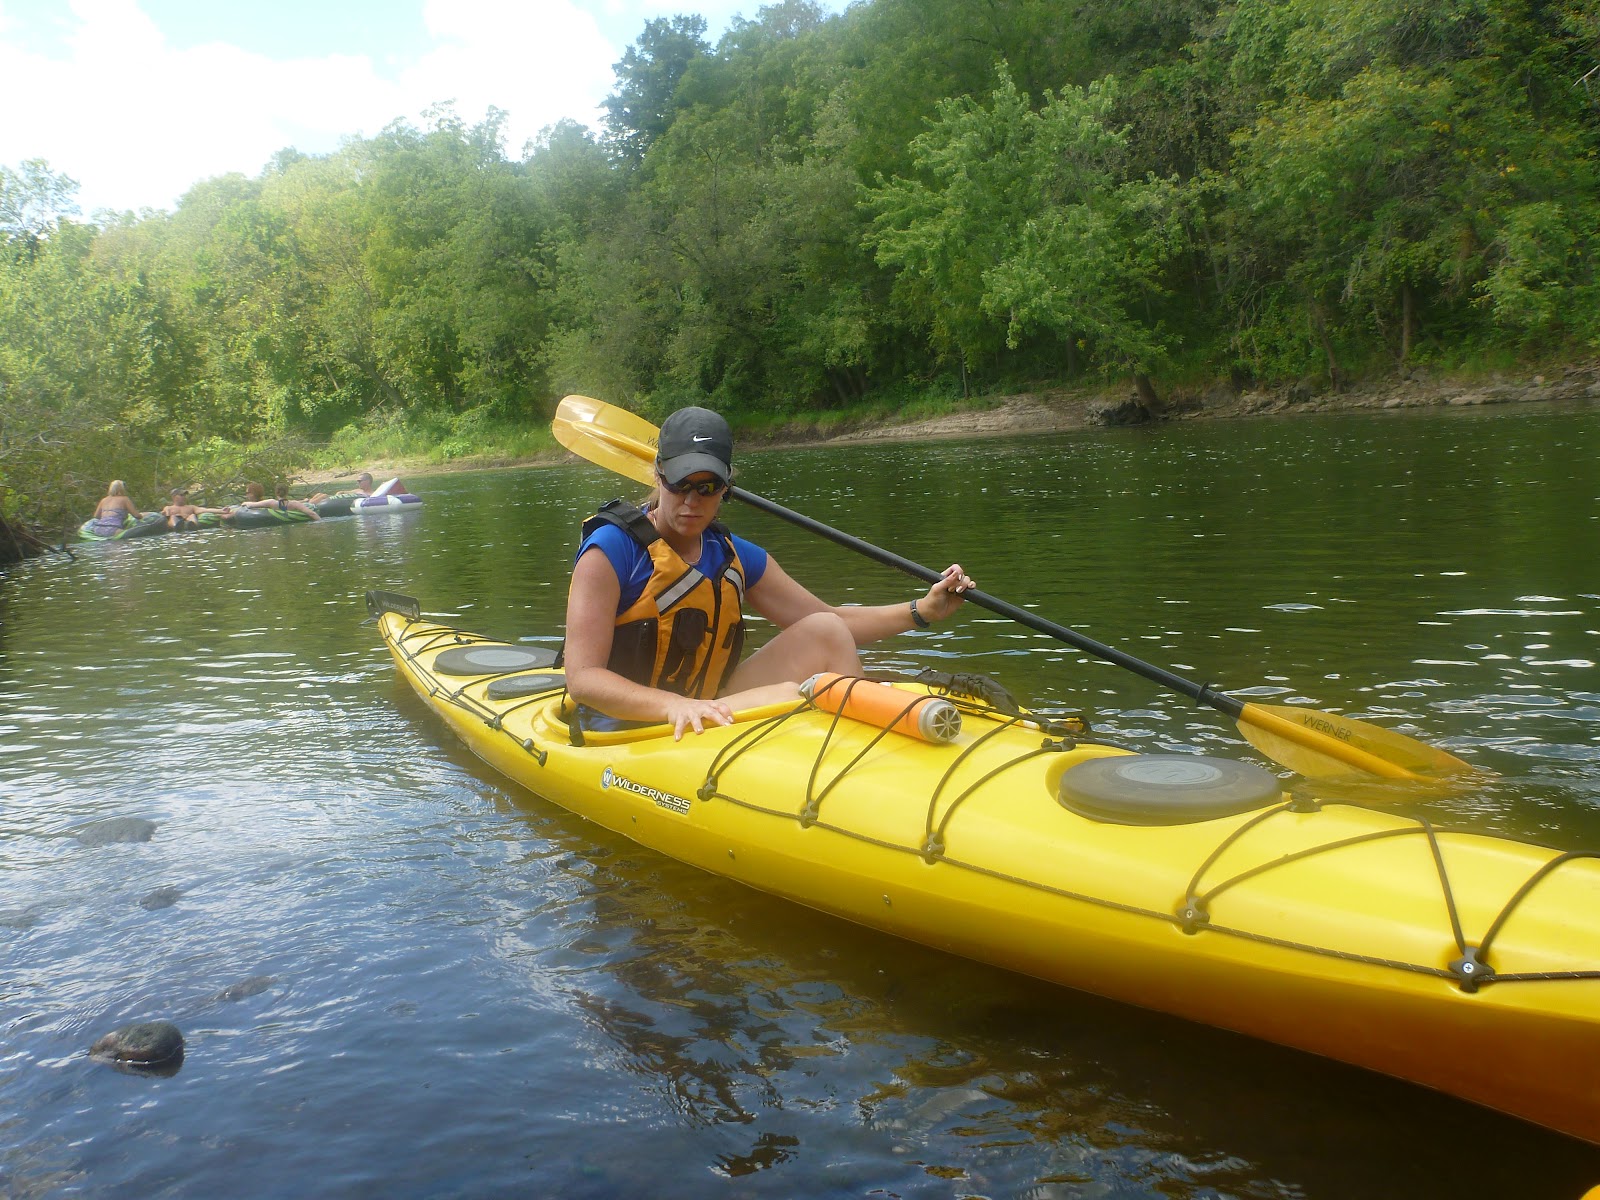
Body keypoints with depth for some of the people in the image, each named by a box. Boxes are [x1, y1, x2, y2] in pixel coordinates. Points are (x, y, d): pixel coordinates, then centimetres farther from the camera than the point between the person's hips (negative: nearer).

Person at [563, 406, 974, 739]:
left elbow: (830, 626, 15)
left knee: (825, 631, -5)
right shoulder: (612, 548, -12)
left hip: (708, 715, 7)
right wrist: (674, 706, -37)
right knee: (788, 696, -29)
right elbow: (582, 678, -20)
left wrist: (921, 610, 2)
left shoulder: (733, 556, 8)